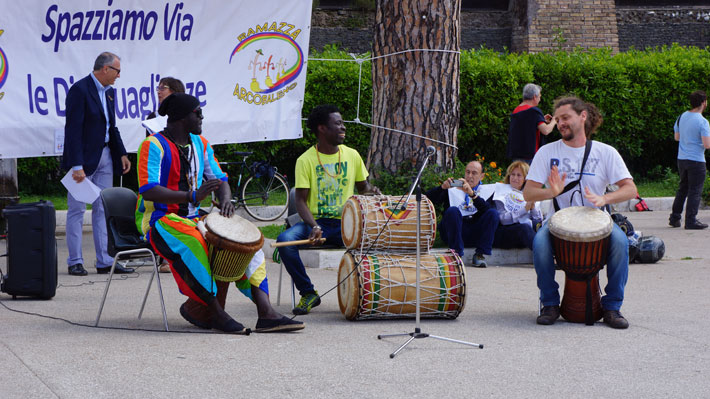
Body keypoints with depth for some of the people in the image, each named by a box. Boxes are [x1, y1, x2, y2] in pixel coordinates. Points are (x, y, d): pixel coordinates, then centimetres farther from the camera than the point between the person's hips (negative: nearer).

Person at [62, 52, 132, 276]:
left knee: (103, 210, 8)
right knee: (77, 210, 0)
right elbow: (73, 130, -20)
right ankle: (75, 262, 5)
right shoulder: (80, 90, -15)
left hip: (105, 156, 8)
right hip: (83, 158, -8)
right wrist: (77, 166, -24)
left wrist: (121, 154, 9)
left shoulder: (108, 92, 11)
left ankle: (105, 262, 11)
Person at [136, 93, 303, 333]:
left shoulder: (200, 144, 14)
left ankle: (266, 313, -18)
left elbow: (220, 179, 15)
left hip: (191, 218, 8)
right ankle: (215, 312, -27)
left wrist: (225, 201, -9)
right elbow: (148, 190, -22)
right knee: (193, 242, -37)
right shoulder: (154, 146, -11)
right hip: (158, 220, -8)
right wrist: (192, 197, -32)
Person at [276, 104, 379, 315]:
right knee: (284, 240, -31)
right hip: (316, 221, -2)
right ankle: (308, 293, -14)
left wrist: (372, 191, -6)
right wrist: (314, 226, -24)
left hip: (346, 223, 2)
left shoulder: (352, 156, 8)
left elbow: (362, 187, 20)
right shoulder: (306, 160, -3)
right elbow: (301, 200, -7)